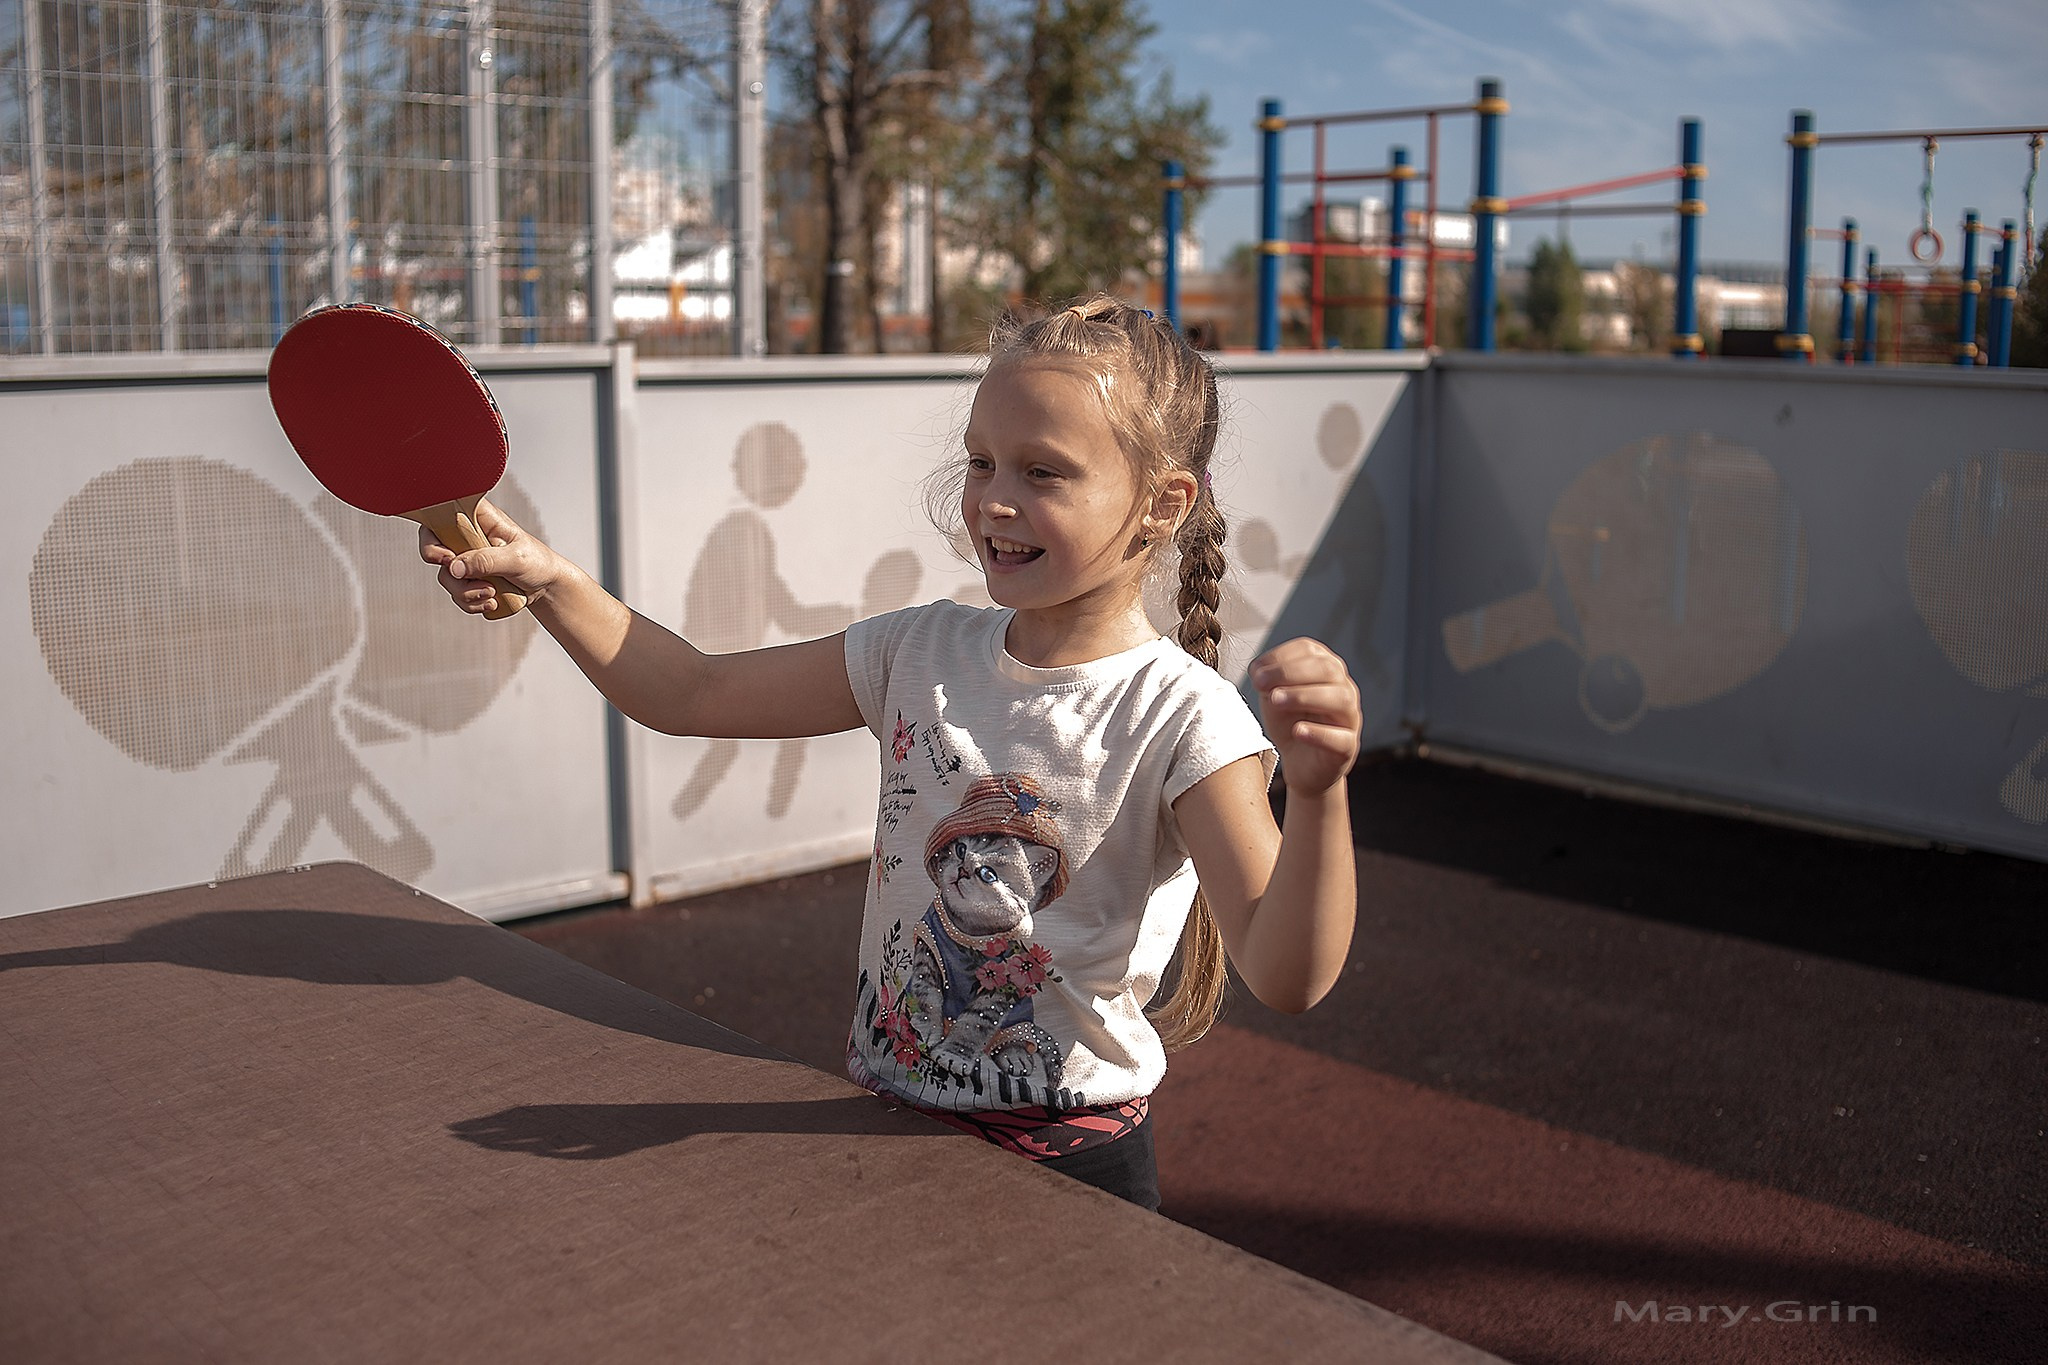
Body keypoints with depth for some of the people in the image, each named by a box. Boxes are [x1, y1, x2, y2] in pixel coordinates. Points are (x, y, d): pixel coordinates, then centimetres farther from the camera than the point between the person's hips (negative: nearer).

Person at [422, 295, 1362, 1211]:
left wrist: (1318, 791, -45)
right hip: (881, 1127, 5)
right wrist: (548, 581, -9)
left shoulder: (1177, 715, -19)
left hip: (1065, 1166, -4)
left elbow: (1286, 981, -28)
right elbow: (689, 695, 4)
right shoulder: (922, 651, -2)